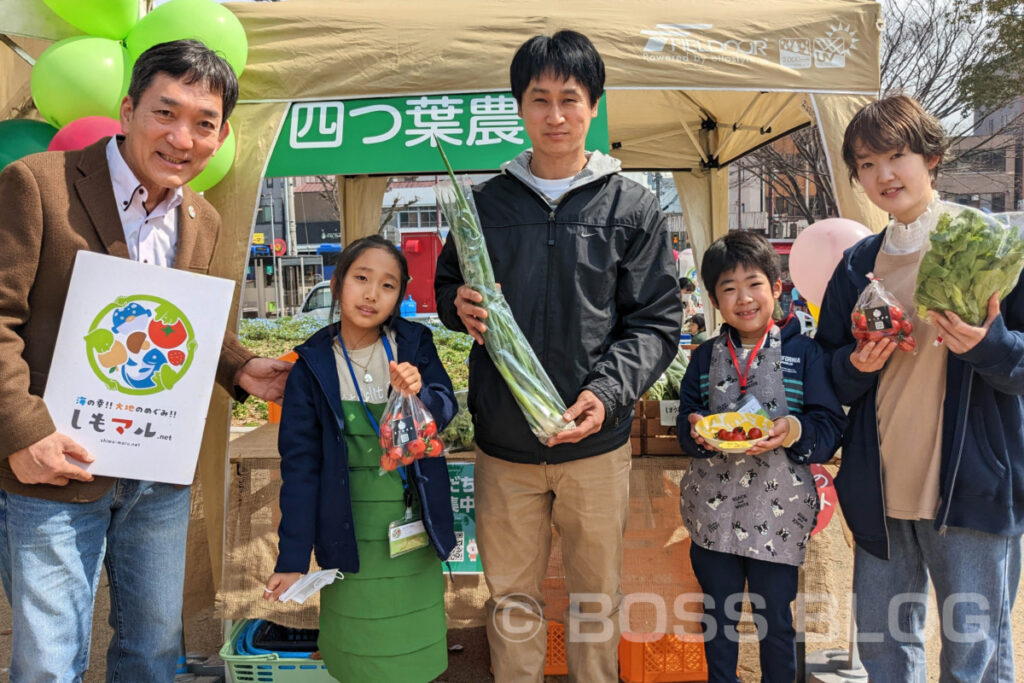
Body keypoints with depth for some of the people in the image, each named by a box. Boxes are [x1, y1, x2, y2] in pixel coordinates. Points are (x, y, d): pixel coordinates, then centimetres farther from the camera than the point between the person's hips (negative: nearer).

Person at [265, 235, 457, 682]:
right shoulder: (313, 365, -6)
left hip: (414, 527, 1)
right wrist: (292, 559, -8)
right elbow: (300, 465, -6)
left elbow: (446, 409, -12)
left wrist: (418, 393, -36)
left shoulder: (414, 344, -2)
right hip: (351, 536, -1)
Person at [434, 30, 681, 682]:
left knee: (597, 595, 15)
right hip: (504, 444, 1)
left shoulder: (633, 207, 1)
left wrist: (608, 392, -18)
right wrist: (459, 306, -8)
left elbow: (657, 322, -2)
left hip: (596, 442, -1)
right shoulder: (486, 202, 6)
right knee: (511, 596, 14)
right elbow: (447, 284, 16)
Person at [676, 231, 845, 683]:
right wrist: (696, 432, -16)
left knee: (775, 620, 13)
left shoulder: (804, 353, -4)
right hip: (713, 510, 3)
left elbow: (831, 427, -6)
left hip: (778, 511, -2)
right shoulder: (705, 358, 5)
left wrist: (793, 431, -25)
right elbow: (685, 424, 6)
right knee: (719, 615, 17)